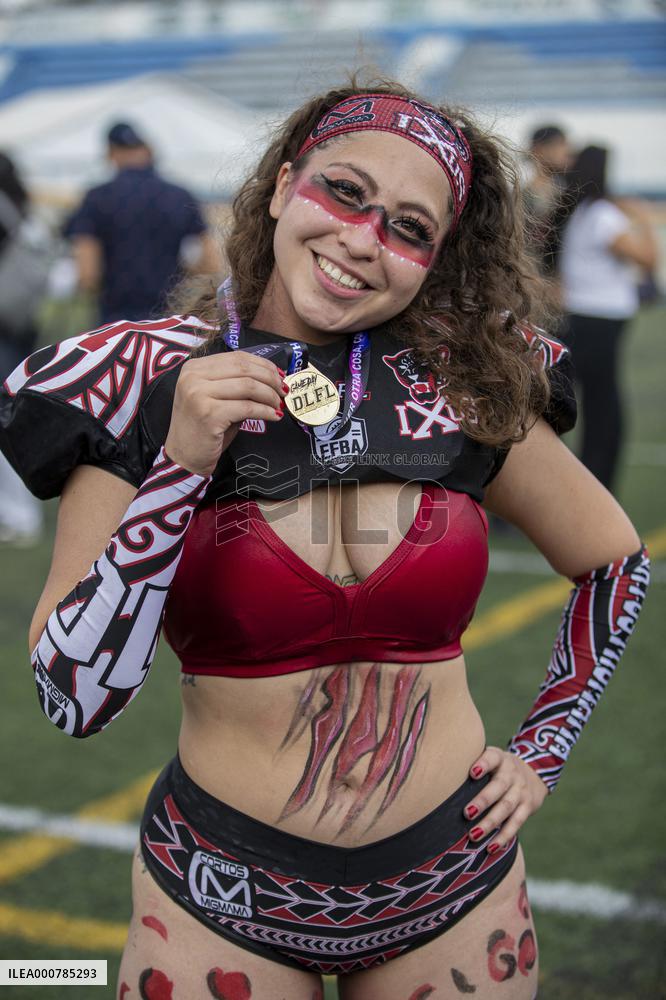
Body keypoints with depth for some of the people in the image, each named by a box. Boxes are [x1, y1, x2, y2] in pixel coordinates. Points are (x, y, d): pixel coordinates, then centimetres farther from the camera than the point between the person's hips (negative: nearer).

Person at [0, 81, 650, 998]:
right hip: (221, 900, -1)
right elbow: (74, 703, -16)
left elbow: (616, 557, 9)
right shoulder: (145, 383, -10)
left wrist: (544, 751, 6)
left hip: (456, 883, 2)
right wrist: (181, 467, -24)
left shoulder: (463, 388, -7)